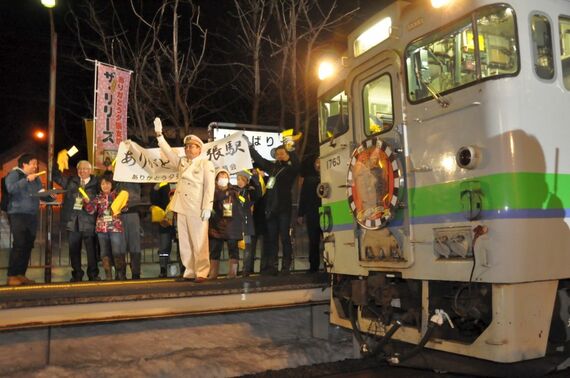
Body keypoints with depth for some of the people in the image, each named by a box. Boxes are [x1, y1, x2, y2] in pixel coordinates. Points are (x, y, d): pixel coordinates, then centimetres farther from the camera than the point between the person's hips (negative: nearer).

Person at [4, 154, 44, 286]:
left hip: (32, 216, 7)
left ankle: (21, 274, 11)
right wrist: (27, 180, -24)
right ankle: (11, 276, -8)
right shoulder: (14, 174, -2)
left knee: (28, 246, 4)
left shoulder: (36, 178, 18)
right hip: (18, 215, -7)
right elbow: (11, 189, -19)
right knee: (19, 245, -12)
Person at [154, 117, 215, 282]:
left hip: (197, 209, -6)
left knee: (199, 242, -5)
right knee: (184, 242, 7)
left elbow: (209, 187, -8)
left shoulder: (206, 164, -1)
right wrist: (159, 134, 6)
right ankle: (189, 271, 13)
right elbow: (168, 151, 17)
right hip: (181, 207, 6)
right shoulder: (181, 162, 17)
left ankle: (201, 272, 0)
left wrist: (207, 207, -16)